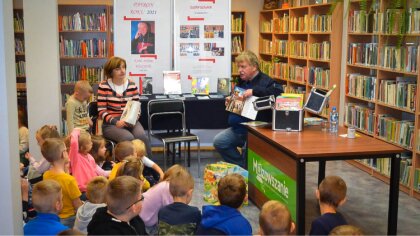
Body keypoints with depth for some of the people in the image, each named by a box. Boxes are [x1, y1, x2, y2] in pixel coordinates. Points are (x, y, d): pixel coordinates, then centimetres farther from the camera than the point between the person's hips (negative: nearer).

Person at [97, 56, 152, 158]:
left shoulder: (132, 85, 8)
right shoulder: (104, 86, -2)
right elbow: (102, 111, -4)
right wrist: (116, 122, -19)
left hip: (130, 122, 3)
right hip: (111, 124, -3)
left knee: (142, 136, -28)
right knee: (128, 138, -33)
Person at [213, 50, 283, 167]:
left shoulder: (265, 81, -9)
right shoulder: (241, 82, 17)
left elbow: (279, 91, -30)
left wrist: (254, 91, -33)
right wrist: (230, 103, 6)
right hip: (238, 127, 9)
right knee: (218, 141, -2)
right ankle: (242, 166, 11)